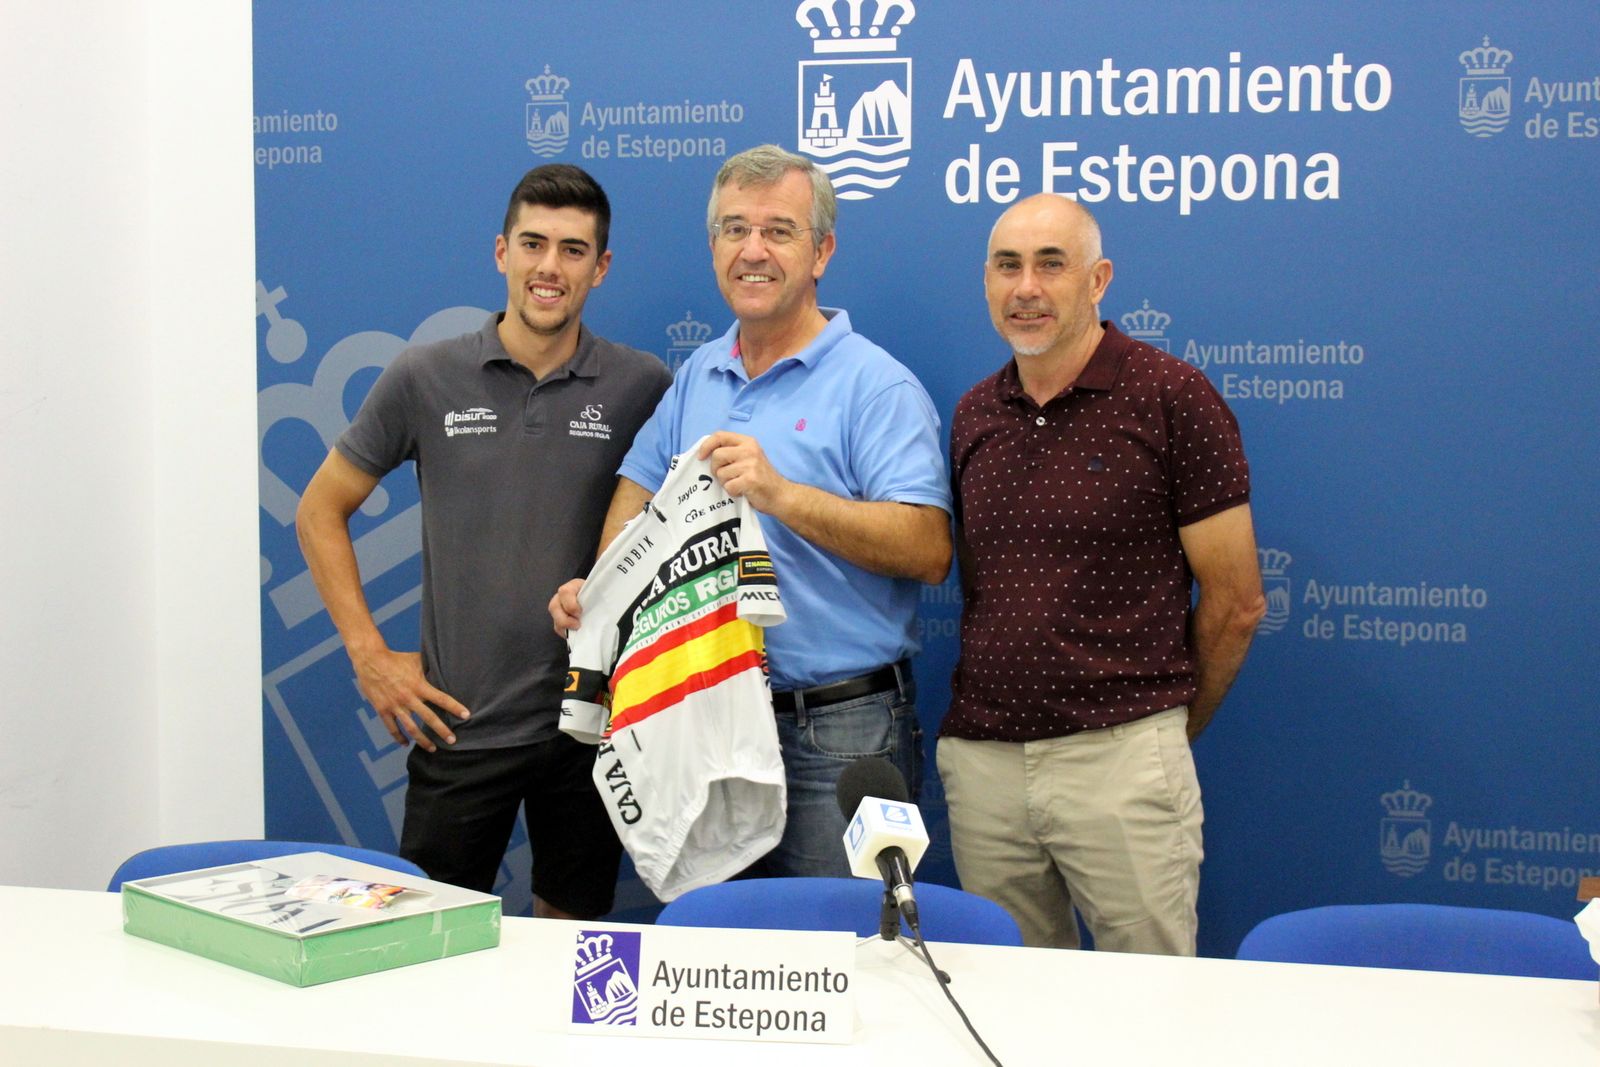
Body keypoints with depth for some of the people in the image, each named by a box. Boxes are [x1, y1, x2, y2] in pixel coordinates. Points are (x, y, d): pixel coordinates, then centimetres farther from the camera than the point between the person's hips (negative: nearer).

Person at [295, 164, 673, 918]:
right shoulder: (425, 380, -2)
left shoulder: (642, 388, -1)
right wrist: (369, 653, -1)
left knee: (574, 934, 14)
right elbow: (320, 511, 7)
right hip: (458, 724, 0)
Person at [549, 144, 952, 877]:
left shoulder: (877, 386, -9)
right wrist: (598, 586, 2)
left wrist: (781, 495, -27)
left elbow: (929, 550, -19)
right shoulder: (698, 376, 13)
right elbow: (641, 487, 21)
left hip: (838, 733, -6)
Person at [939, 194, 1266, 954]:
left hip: (1120, 757, -4)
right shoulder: (973, 414, 11)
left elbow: (1235, 604, -2)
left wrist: (1166, 730, 8)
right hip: (980, 758, 5)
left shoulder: (1172, 399, -5)